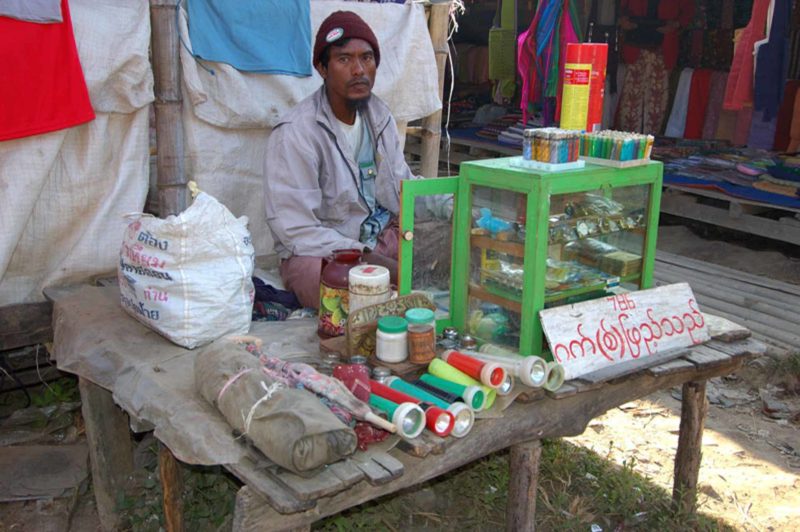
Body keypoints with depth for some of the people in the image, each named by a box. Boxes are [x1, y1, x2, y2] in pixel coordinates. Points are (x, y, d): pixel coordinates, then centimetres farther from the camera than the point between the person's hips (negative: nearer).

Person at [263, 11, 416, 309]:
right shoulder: (296, 132, -19)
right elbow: (297, 230, -21)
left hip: (382, 234, 7)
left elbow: (404, 187, 8)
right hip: (315, 251, -7)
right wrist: (373, 261, -27)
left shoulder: (379, 116, 5)